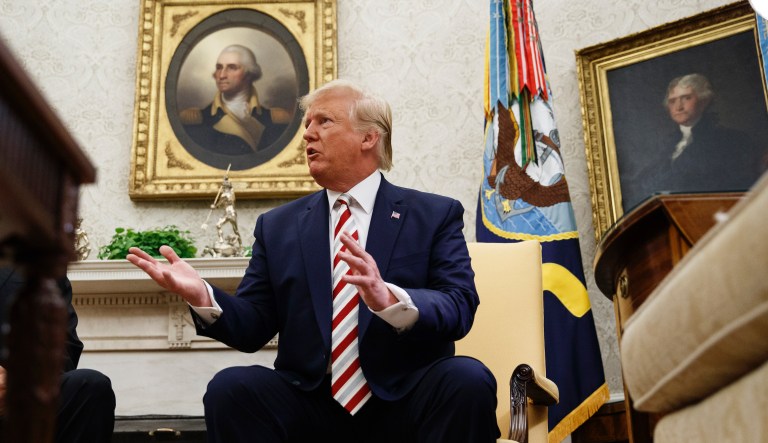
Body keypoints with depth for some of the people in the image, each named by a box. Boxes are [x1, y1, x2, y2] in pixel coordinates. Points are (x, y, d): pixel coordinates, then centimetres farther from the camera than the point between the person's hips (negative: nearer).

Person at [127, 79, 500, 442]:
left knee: (468, 379, -30)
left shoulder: (436, 215, 4)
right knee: (229, 388, -25)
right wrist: (202, 296, -14)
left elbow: (459, 307, -10)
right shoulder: (277, 226, 12)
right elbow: (253, 326, 7)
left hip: (406, 402, -1)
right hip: (310, 404, 2)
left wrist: (390, 300, -30)